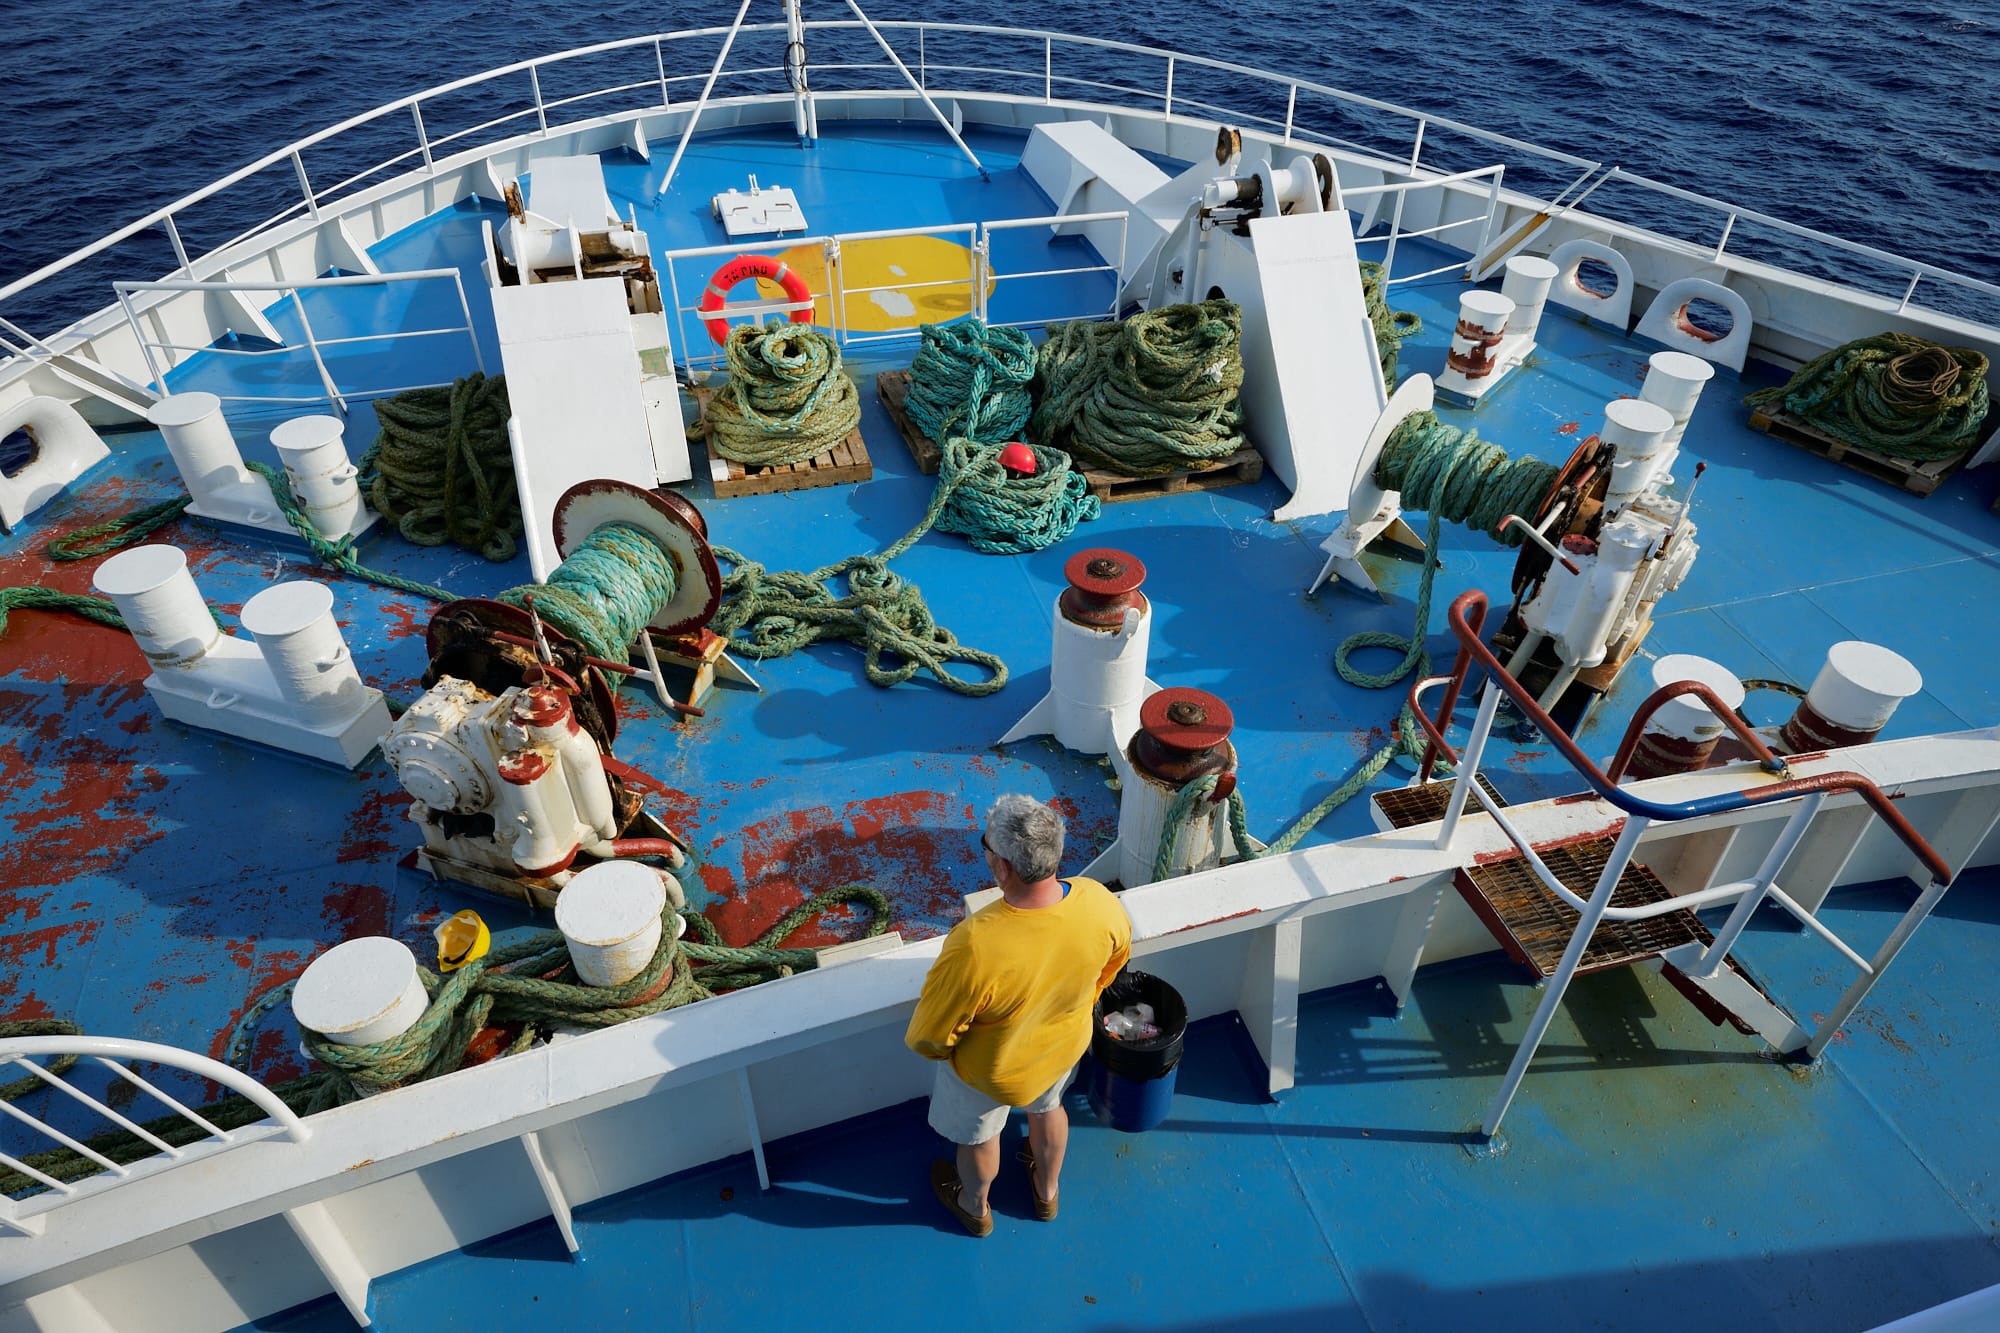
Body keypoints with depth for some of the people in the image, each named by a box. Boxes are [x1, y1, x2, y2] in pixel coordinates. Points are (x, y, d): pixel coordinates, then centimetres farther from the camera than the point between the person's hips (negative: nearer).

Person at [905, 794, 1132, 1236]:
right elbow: (1118, 952, -5)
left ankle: (974, 1208, 61)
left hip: (991, 1070, -4)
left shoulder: (974, 946, -46)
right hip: (1066, 1046, 4)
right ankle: (1046, 1191, 65)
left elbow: (930, 1038, -29)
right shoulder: (1098, 902, -30)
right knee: (1048, 1108, 36)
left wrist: (932, 1047, -4)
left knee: (978, 1136, 30)